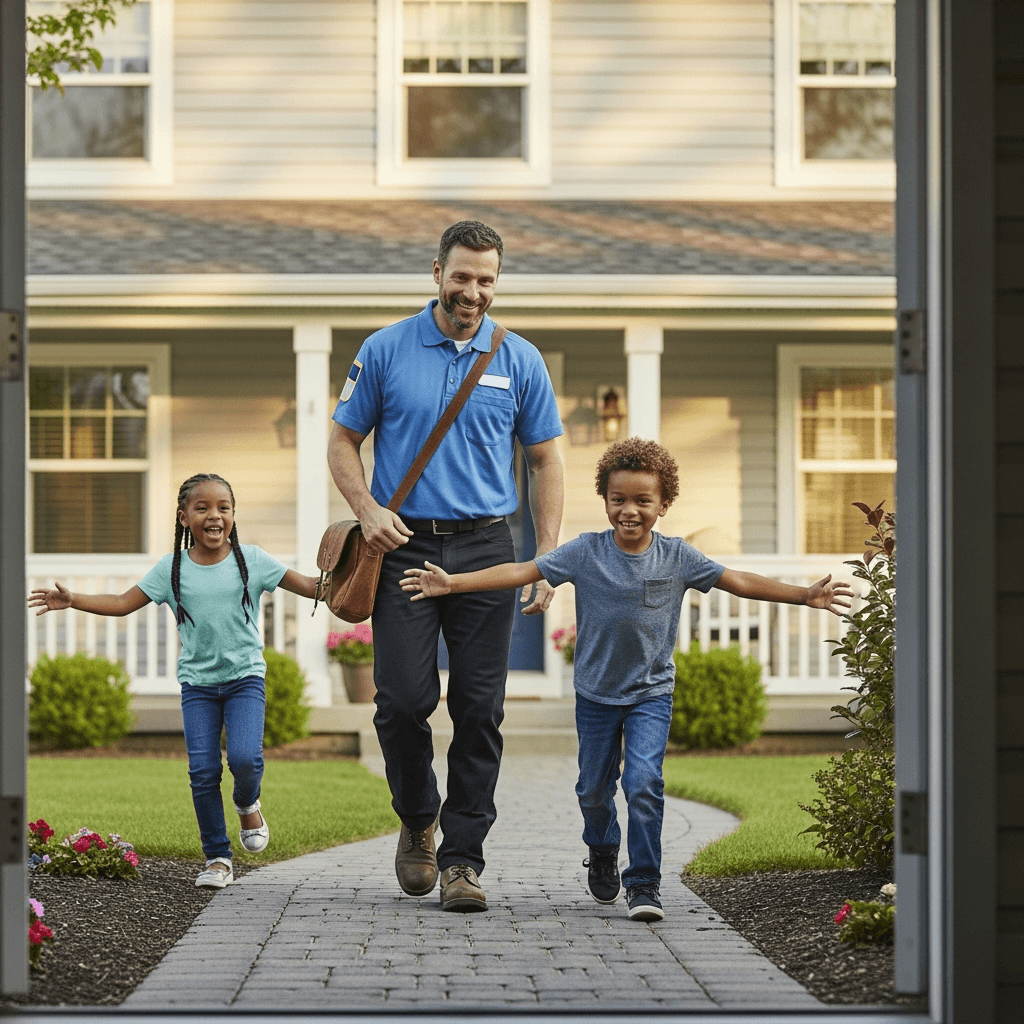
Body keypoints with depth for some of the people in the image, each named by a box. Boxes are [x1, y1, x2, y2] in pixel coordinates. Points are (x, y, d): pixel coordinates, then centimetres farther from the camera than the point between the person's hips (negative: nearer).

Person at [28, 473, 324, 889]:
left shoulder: (252, 561, -2)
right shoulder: (172, 568, 0)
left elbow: (311, 586, -1)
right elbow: (123, 603, -1)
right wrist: (72, 600, -12)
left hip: (245, 677, -1)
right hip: (197, 681, 1)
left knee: (244, 758, -20)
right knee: (203, 770, -5)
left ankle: (247, 804, 16)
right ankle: (217, 858, 7)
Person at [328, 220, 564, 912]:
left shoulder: (520, 361, 6)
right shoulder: (386, 351, 3)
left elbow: (546, 462, 9)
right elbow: (344, 442, 9)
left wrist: (548, 561, 1)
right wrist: (368, 509, -10)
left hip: (485, 550, 1)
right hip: (405, 547, -1)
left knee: (480, 710, -2)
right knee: (403, 700, -8)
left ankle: (462, 858, 4)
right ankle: (418, 820, 18)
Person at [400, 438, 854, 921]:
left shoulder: (677, 556, -8)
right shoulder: (586, 552, -11)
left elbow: (739, 582, -5)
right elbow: (519, 571, -14)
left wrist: (805, 595, -12)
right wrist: (450, 582, -22)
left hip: (651, 694, -1)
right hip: (596, 693, 1)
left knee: (643, 782, -17)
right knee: (594, 787, 14)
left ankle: (644, 882, -7)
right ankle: (603, 854, 44)